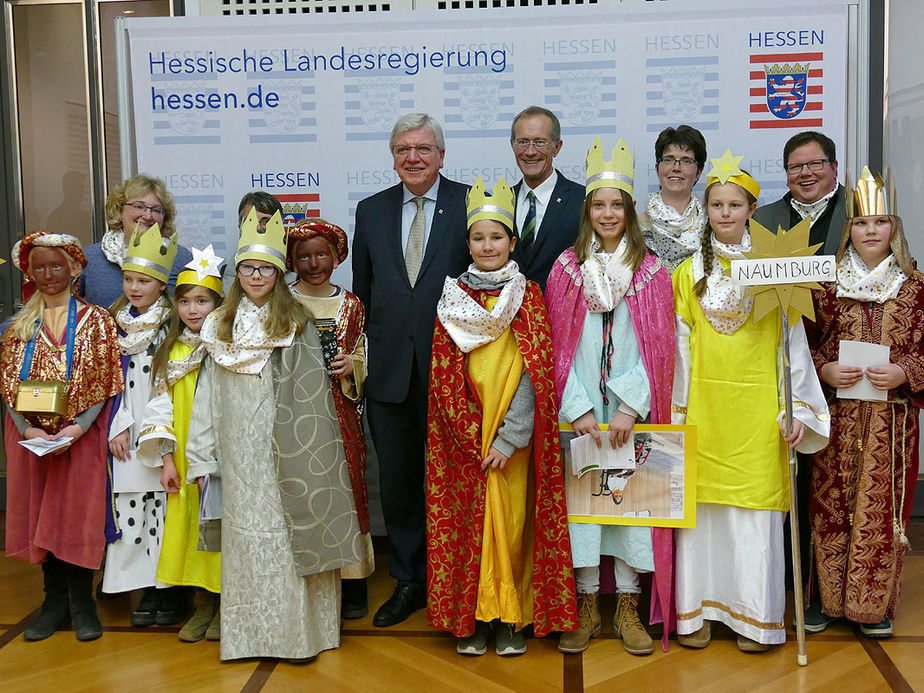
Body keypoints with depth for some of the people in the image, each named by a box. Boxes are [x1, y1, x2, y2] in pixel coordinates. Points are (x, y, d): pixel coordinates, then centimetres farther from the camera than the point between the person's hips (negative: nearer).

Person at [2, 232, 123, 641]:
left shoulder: (95, 320, 1)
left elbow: (103, 383, -4)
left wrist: (78, 427, -17)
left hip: (80, 434, -3)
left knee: (79, 512, -2)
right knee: (39, 512, 6)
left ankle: (82, 604, 10)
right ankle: (54, 602, 17)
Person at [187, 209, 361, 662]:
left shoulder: (296, 324, 0)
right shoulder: (221, 326, 11)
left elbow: (311, 394, -4)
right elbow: (208, 393, 12)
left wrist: (303, 452, -10)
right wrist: (201, 456, 9)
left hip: (283, 454, -3)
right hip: (239, 452, 3)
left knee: (287, 530, -2)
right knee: (245, 531, 7)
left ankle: (296, 631, 9)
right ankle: (251, 632, 18)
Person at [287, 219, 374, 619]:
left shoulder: (352, 305, 10)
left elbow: (365, 359, 13)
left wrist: (351, 365, -7)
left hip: (340, 414, 2)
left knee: (346, 489, 1)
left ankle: (351, 588, 12)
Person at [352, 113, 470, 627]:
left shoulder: (471, 204, 0)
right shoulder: (371, 211, 11)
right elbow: (362, 291, 14)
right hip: (389, 368, 4)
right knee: (397, 479, 11)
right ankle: (408, 581, 26)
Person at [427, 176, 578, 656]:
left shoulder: (528, 298, 2)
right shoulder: (454, 299, 7)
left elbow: (534, 372, -6)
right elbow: (444, 374, 4)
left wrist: (509, 437, -14)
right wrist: (472, 435, -6)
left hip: (514, 433, -1)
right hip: (464, 435, 1)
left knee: (511, 519, -1)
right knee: (469, 517, 2)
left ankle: (512, 619, 12)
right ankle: (473, 618, 13)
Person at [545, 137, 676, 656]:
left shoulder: (652, 273, 3)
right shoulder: (566, 269, 5)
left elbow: (657, 348, -2)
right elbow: (559, 347, 1)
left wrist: (629, 408, -13)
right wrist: (578, 409, -9)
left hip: (633, 411, 0)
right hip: (580, 410, 1)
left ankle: (628, 608, 15)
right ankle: (588, 608, 15)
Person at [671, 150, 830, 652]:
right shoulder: (689, 272, 7)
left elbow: (793, 342, 1)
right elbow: (680, 345, 5)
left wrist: (797, 409, -4)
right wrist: (675, 410, 2)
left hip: (757, 409, -1)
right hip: (702, 407, 1)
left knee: (755, 508, 2)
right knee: (701, 507, 5)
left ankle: (756, 615, 17)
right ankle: (699, 610, 18)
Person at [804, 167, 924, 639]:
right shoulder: (827, 284, 5)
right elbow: (806, 342, 8)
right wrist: (824, 370, -9)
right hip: (837, 415, 0)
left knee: (884, 504, 2)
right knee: (832, 503, 3)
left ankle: (875, 604, 15)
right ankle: (827, 597, 16)